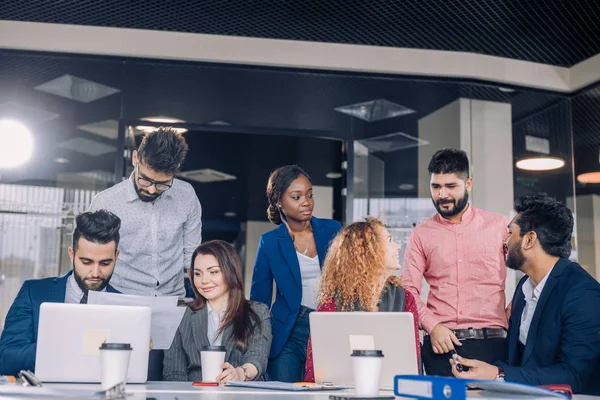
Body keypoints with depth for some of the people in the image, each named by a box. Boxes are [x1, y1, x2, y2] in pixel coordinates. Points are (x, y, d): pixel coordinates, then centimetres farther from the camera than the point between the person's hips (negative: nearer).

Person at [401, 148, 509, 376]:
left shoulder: (499, 226, 6)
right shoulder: (421, 235, 9)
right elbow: (409, 290, 4)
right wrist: (432, 326, -10)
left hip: (490, 341, -1)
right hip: (440, 344, 1)